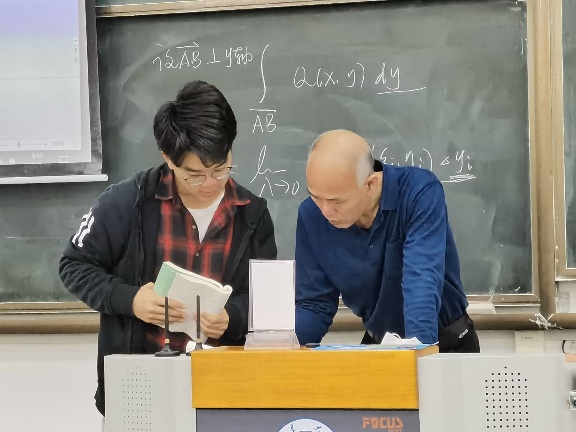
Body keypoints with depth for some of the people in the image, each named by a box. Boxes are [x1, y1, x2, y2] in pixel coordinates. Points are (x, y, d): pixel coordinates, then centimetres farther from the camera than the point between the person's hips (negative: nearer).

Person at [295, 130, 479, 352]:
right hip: (377, 345, 1)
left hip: (446, 344, -1)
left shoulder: (420, 191, -19)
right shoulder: (311, 215, -9)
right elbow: (314, 303, -3)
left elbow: (422, 281, -30)